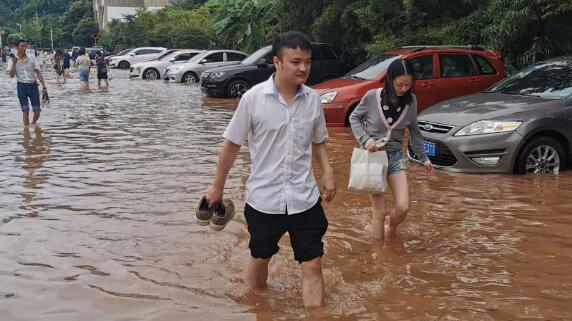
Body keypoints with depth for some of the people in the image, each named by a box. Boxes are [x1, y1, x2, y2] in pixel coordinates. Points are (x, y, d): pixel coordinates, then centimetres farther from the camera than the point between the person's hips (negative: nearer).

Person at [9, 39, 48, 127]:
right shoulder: (13, 60, 0)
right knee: (25, 111, -4)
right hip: (22, 86, -1)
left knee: (37, 111, 2)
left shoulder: (31, 57, 2)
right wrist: (14, 63, -19)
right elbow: (12, 75, -8)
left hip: (33, 85, 1)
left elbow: (38, 72, 5)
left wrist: (44, 85, 0)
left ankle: (33, 124, 30)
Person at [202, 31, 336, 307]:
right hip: (263, 199, -1)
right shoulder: (253, 98, -12)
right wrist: (217, 187, 2)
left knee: (312, 266, 0)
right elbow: (232, 144, -3)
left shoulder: (313, 99, -2)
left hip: (305, 199, 2)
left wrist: (327, 172, -3)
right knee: (260, 259, 19)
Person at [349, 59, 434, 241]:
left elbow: (414, 131, 10)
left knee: (403, 207, -5)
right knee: (380, 211, -2)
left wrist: (424, 158, 15)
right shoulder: (372, 96, -13)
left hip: (396, 157, 3)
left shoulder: (411, 100, -4)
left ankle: (391, 232, 28)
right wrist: (365, 139, -13)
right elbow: (354, 118, 2)